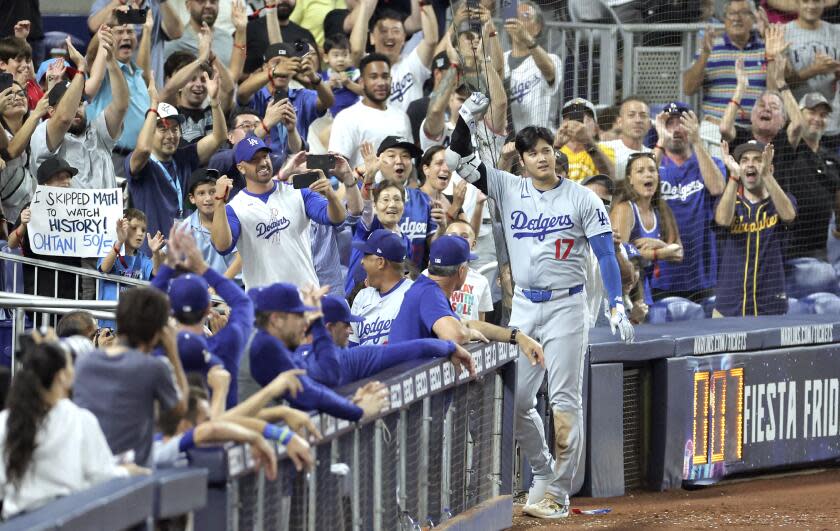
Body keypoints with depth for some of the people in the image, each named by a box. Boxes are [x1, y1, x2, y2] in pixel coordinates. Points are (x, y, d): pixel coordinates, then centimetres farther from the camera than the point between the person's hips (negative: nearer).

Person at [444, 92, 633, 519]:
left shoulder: (582, 199, -2)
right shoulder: (509, 190, 6)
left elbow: (606, 254, -6)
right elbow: (458, 161, 2)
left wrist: (617, 306, -18)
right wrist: (467, 119, -15)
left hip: (566, 307, -4)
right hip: (524, 307, 4)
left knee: (564, 401, -6)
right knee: (516, 400, 4)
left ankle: (558, 494, -3)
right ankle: (543, 473, 22)